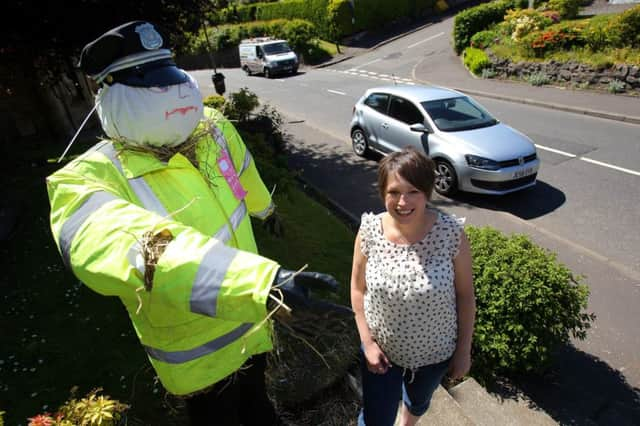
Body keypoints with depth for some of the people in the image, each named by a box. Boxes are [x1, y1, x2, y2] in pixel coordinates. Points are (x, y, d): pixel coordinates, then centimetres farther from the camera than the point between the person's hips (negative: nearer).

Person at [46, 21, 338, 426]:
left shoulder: (213, 131, -10)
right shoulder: (92, 178, -28)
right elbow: (113, 245, -50)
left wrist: (265, 207, 32)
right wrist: (260, 278, -64)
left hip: (251, 324, 5)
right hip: (200, 358, -4)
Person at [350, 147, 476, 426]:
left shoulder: (451, 233, -23)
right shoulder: (369, 231, -20)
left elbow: (465, 295, -11)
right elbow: (358, 288, -7)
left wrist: (464, 350, -3)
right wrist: (367, 342, -9)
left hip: (435, 352, 1)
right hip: (381, 349, 0)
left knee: (419, 403, 31)